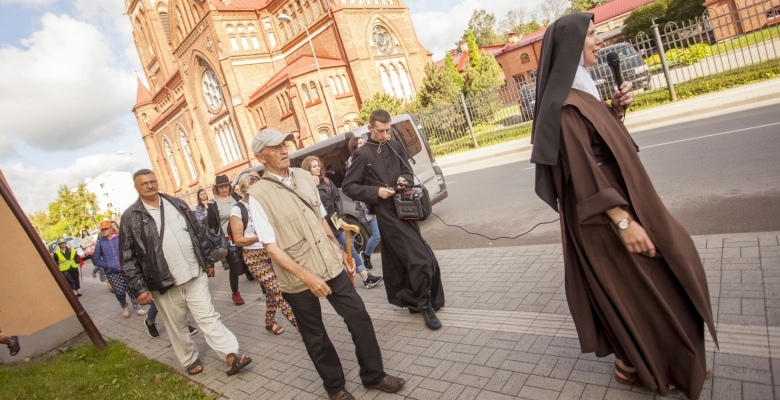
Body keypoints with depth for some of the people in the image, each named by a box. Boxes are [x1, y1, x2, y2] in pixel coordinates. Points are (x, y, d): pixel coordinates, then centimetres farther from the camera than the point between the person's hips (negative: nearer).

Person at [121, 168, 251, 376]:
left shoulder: (177, 204, 7)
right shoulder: (130, 217, -3)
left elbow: (199, 233, 13)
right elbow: (128, 258, -4)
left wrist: (208, 261, 12)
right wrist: (139, 288, -9)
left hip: (195, 275, 2)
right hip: (164, 283, -2)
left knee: (208, 316, 2)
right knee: (177, 325, 12)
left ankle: (231, 356, 1)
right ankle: (190, 360, 29)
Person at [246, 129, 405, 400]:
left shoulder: (304, 176, 4)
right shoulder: (258, 195, -13)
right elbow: (271, 247, -16)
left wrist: (341, 252, 15)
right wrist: (306, 276, -23)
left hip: (331, 265, 4)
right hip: (298, 279, -4)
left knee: (359, 317, 6)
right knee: (315, 336, 13)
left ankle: (374, 375, 27)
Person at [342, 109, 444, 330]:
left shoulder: (395, 146, 11)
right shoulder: (361, 154, -6)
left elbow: (408, 172, 19)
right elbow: (348, 186, -5)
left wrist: (405, 179, -4)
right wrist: (376, 191, -15)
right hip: (387, 214, -6)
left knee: (400, 260, 17)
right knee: (422, 259, -11)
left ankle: (410, 299, 33)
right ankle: (424, 305, 6)